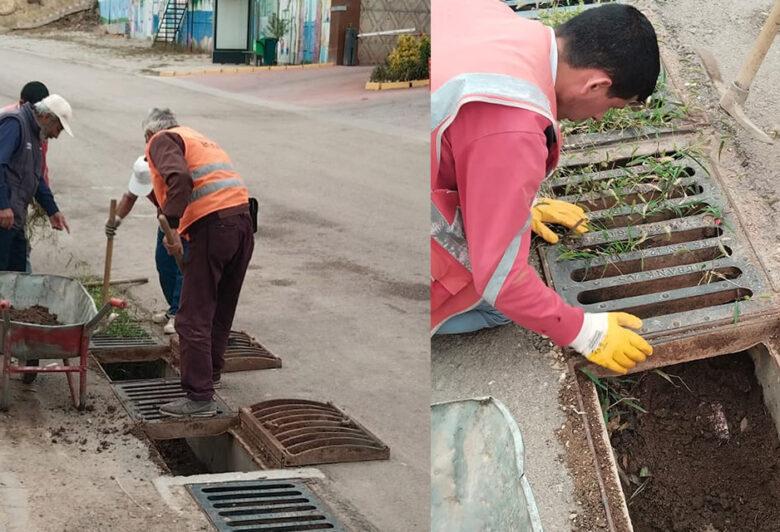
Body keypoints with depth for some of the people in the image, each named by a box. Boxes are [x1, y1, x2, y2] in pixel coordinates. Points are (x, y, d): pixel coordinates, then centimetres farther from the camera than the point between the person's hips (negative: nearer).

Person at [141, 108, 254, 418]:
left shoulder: (162, 141, 5)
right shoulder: (198, 139, 32)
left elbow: (179, 178, -16)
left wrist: (172, 227, -16)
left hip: (212, 226, -9)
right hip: (243, 221, 9)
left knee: (193, 318, -4)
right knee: (222, 308, 24)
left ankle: (199, 398, -4)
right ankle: (211, 371, 40)